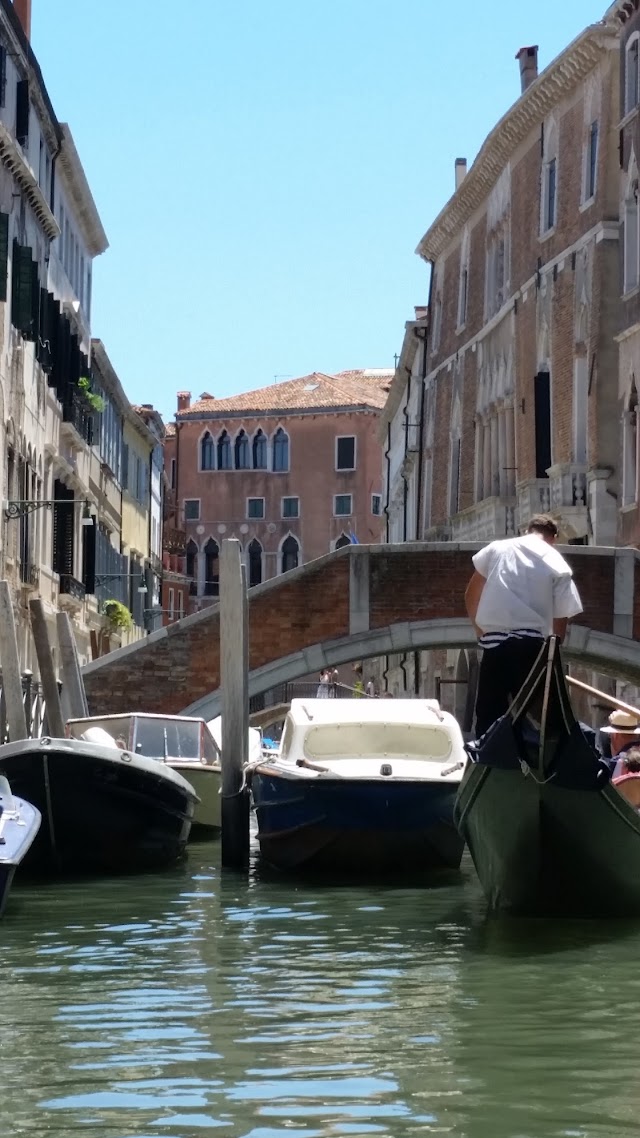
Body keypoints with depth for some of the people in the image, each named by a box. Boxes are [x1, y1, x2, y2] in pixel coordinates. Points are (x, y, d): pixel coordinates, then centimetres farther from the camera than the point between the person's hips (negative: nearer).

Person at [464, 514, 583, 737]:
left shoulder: (497, 548, 12)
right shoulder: (558, 566, 6)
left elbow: (471, 597, 17)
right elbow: (560, 621, 5)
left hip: (494, 643, 1)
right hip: (531, 645, -1)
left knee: (488, 718, 7)